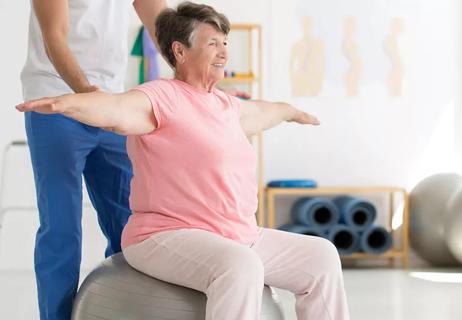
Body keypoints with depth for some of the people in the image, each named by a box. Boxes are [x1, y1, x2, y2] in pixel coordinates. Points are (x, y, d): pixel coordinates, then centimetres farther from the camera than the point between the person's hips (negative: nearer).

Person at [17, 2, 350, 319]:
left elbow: (260, 111, 40)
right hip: (168, 238, -9)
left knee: (321, 257, 6)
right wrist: (68, 101, -53)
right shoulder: (162, 98, -11)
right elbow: (114, 109, -32)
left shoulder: (224, 104, 16)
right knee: (240, 266, -37)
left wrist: (291, 112, 60)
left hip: (240, 239, 9)